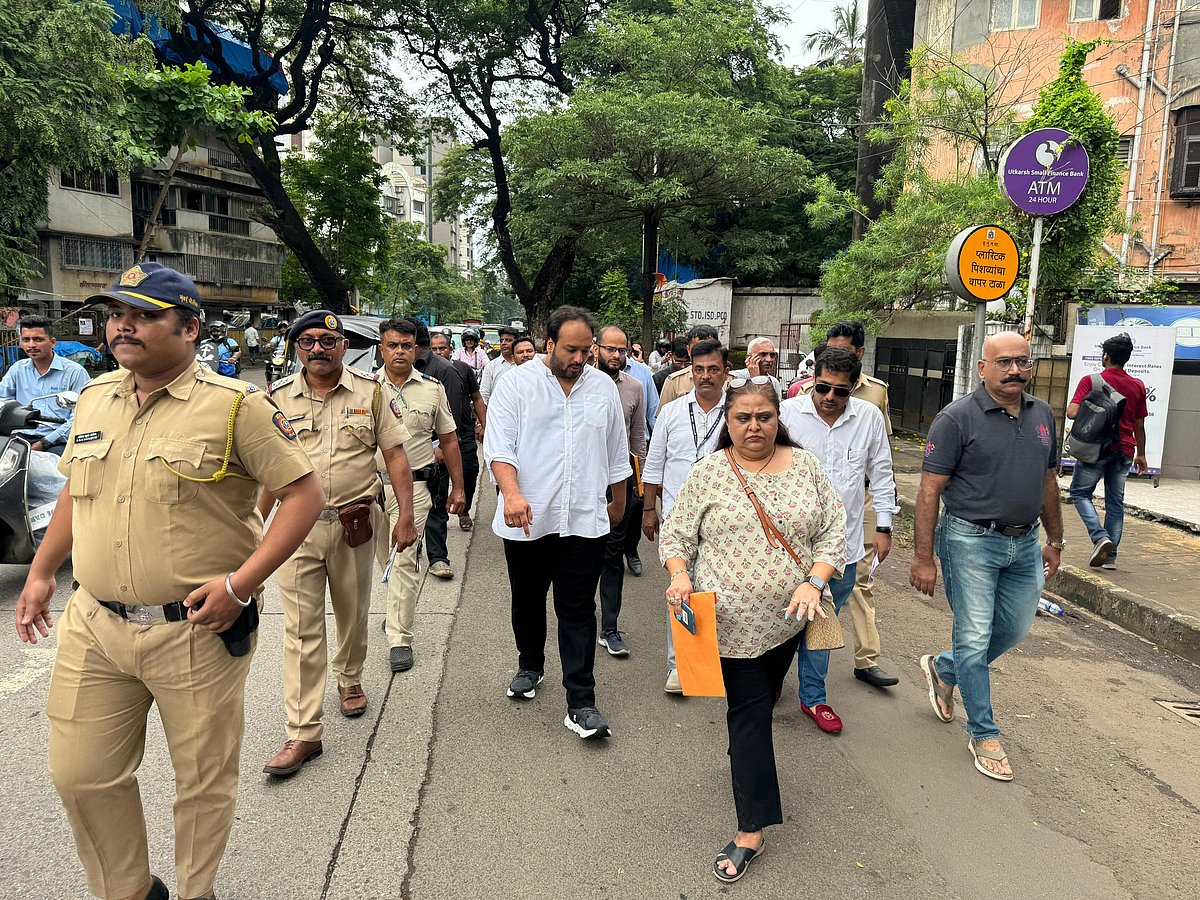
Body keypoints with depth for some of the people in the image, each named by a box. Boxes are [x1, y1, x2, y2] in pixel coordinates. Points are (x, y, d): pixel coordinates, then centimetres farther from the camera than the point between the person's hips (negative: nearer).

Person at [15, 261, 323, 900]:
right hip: (94, 628, 6)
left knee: (203, 779, 10)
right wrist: (41, 572, 19)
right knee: (79, 774, 15)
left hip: (196, 631, -5)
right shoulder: (94, 398, 9)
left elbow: (304, 494, -13)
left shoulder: (234, 405, -11)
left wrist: (240, 584, -19)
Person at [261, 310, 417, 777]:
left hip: (355, 523, 0)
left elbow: (395, 456, -1)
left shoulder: (370, 391, -1)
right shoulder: (278, 397, 2)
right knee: (301, 629, 0)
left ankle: (350, 679, 45)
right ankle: (303, 732, 6)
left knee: (353, 613, 17)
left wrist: (405, 517, -6)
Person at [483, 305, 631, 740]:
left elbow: (616, 454, 17)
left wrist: (618, 502, 22)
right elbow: (499, 446, -11)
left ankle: (580, 703, 7)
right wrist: (512, 493, -26)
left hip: (584, 521, 1)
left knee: (578, 611, 1)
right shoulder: (516, 383, -3)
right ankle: (529, 667, 41)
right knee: (527, 603, 17)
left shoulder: (604, 387, 8)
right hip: (526, 520, -1)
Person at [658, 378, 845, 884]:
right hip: (732, 619, -3)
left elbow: (833, 529, 0)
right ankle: (751, 831, 7)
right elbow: (676, 533, 0)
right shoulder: (708, 473, -4)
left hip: (789, 616, 3)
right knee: (750, 713, -1)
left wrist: (814, 581, -14)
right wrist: (679, 575, -18)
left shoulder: (805, 467, 2)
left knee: (765, 697, 21)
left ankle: (746, 758, 48)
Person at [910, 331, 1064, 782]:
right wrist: (923, 558, -16)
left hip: (1025, 543, 7)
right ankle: (984, 735, 19)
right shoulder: (957, 418, -13)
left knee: (1014, 631, 17)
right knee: (975, 639, 2)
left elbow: (1048, 483, 18)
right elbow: (929, 491, -14)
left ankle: (943, 668, 41)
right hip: (972, 542, -6)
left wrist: (1055, 541, 19)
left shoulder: (1043, 415, 7)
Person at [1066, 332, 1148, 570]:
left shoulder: (1090, 381, -9)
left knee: (1080, 492, 8)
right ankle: (1110, 556, 12)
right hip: (1124, 450, 5)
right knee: (1115, 502, 9)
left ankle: (1100, 537, -12)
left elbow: (1072, 412, -18)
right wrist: (1141, 454, 21)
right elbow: (1139, 425, 11)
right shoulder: (1137, 386, 6)